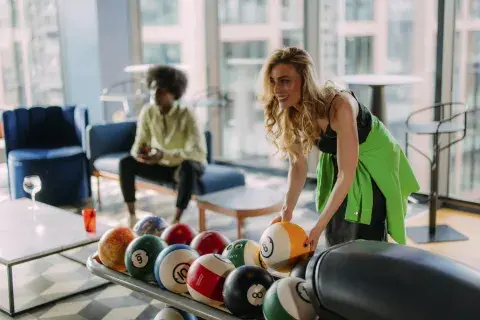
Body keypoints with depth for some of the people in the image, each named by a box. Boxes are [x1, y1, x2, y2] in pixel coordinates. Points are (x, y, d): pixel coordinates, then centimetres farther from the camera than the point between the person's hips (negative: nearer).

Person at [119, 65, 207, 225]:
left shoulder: (186, 116, -24)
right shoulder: (147, 112, -10)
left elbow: (199, 153, -32)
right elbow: (139, 143, -4)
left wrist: (164, 155, -43)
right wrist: (139, 154, -30)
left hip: (185, 167, -4)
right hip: (161, 166, 5)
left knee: (188, 166, -39)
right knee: (126, 163, -16)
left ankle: (176, 220, -30)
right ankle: (131, 216, -11)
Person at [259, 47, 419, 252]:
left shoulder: (339, 107, -36)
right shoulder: (290, 114, -17)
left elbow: (346, 175, -33)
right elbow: (298, 164, -7)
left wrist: (318, 227, -32)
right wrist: (287, 210, -17)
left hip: (375, 165, -6)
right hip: (336, 163, 6)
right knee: (334, 242, 12)